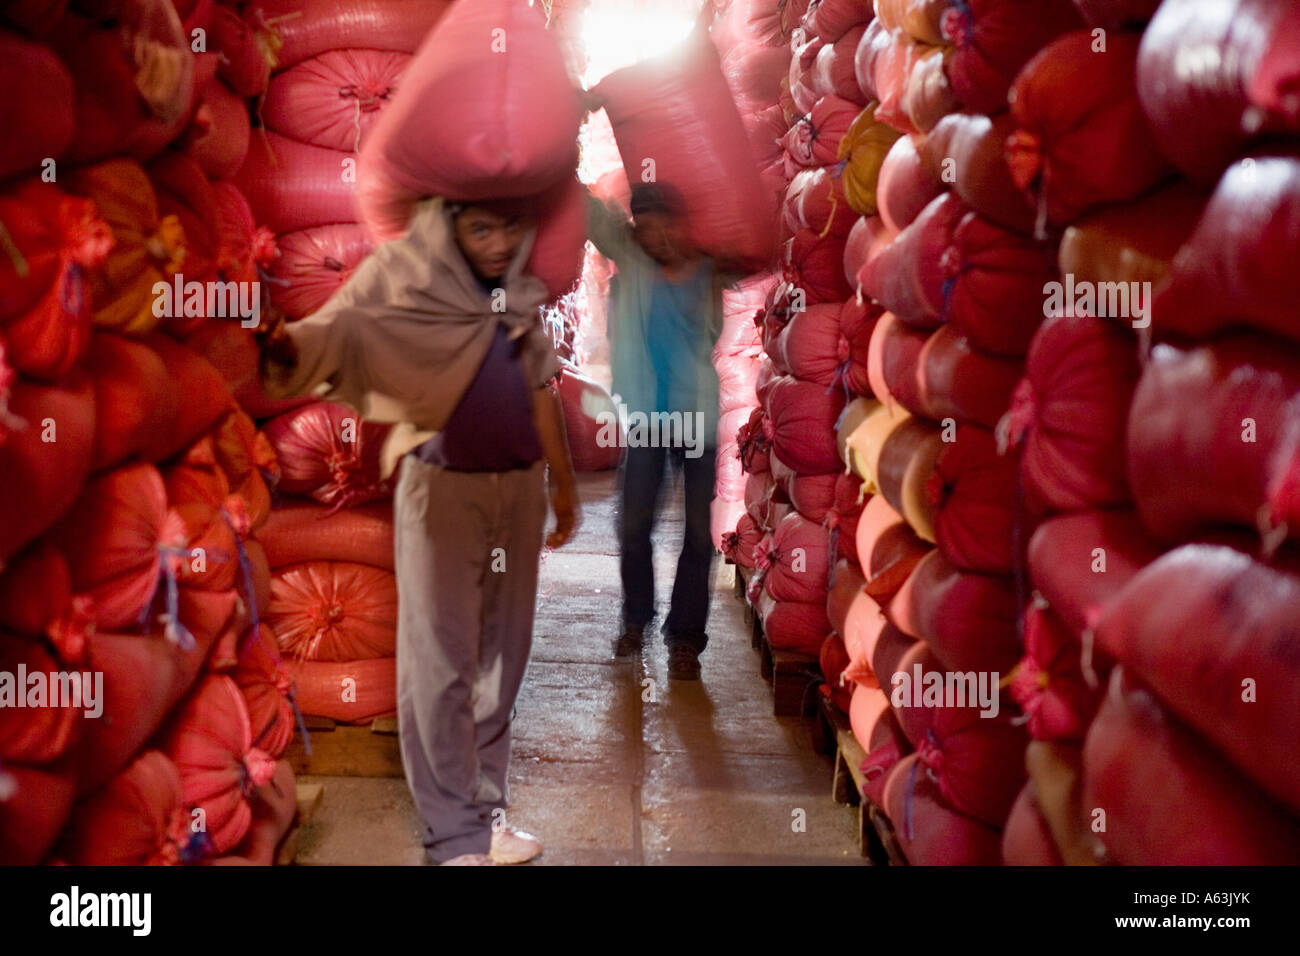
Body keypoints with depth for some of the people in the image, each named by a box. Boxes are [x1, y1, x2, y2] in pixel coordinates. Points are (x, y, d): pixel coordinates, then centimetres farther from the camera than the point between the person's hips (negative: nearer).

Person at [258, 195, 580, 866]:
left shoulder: (519, 290, 10)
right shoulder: (403, 272, -7)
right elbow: (340, 324, -24)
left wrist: (563, 479, 23)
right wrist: (289, 349, -46)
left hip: (519, 486, 6)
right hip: (441, 484, -5)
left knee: (502, 655, 11)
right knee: (440, 662, -4)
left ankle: (487, 810, 23)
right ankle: (455, 836, 5)